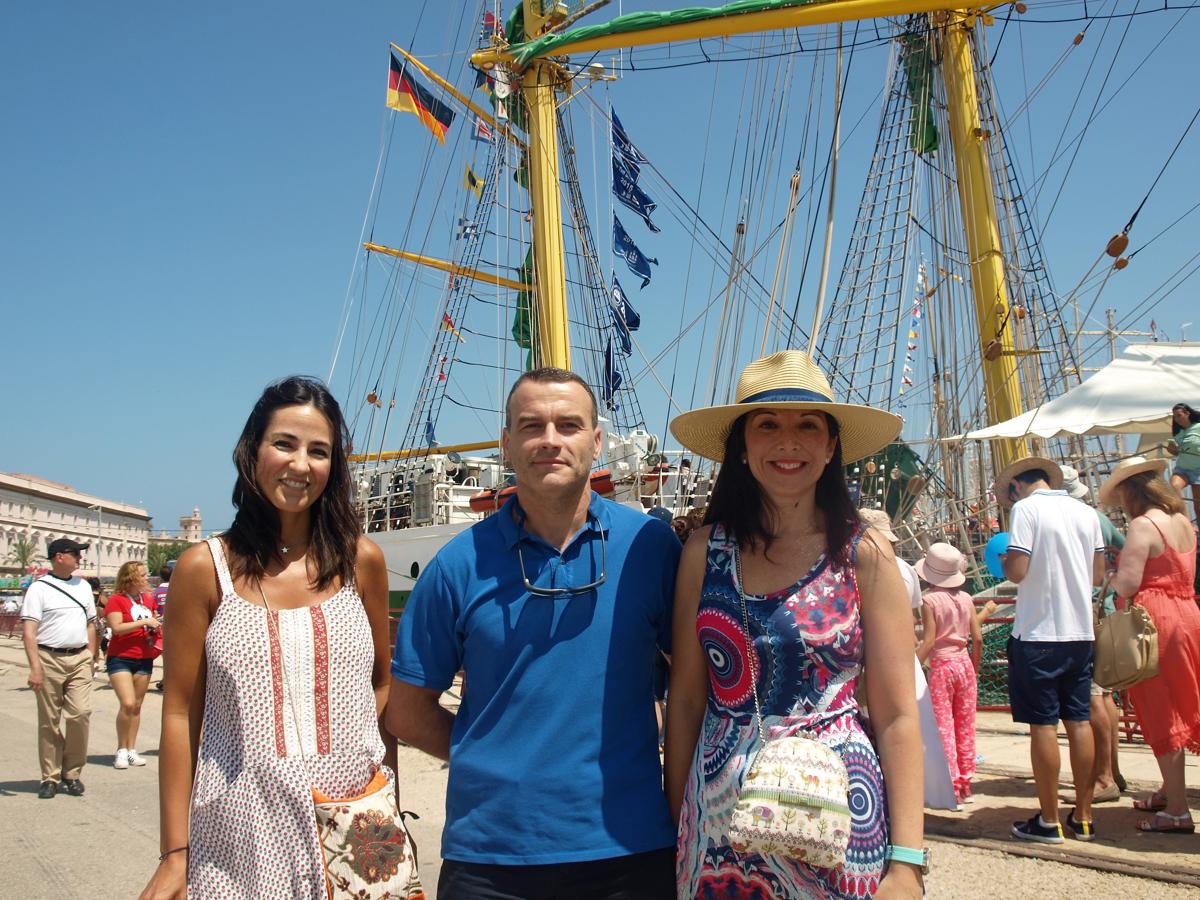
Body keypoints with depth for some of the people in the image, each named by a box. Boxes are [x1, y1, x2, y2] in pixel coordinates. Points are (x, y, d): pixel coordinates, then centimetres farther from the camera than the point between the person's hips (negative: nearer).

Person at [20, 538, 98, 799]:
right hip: (49, 658, -4)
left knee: (81, 714, -6)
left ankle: (72, 773, 7)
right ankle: (50, 777, 13)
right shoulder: (39, 588, -3)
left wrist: (92, 657, 12)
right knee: (49, 721, 3)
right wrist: (35, 666, -17)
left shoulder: (83, 586, 14)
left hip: (80, 659, 4)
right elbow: (29, 630, -9)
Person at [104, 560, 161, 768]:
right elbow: (116, 627, -18)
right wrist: (144, 622, -18)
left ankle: (131, 750, 17)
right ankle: (121, 750, 1)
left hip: (144, 659, 6)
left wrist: (157, 625, 6)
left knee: (137, 705, 8)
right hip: (121, 658, -6)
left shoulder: (148, 599, 12)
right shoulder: (116, 600, -7)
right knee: (127, 704, -14)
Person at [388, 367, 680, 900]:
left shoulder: (650, 545, -3)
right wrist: (499, 759, 0)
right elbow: (408, 712, 4)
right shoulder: (461, 564, -3)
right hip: (489, 855, 0)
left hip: (629, 849, 1)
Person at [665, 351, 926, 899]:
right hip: (718, 814, 2)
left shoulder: (865, 555, -5)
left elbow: (897, 718, -5)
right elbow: (685, 699, 4)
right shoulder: (705, 550, 0)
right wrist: (677, 826, 4)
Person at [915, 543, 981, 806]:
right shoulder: (966, 599, 2)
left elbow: (929, 640, -16)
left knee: (943, 726, 2)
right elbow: (978, 638, 2)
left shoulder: (929, 600, -11)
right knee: (965, 725, 12)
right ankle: (965, 784, 19)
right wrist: (974, 667, 15)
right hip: (964, 663, 5)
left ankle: (952, 786, 2)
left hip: (941, 666, -5)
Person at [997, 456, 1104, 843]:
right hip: (1080, 631, 6)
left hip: (1039, 633, -6)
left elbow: (1017, 571, -16)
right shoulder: (1086, 512, 9)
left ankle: (1049, 821, 6)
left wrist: (1004, 561, 5)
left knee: (1043, 725, 0)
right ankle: (1083, 817, 17)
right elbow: (1098, 575, 14)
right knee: (1079, 721, 11)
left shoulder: (1025, 508, -9)